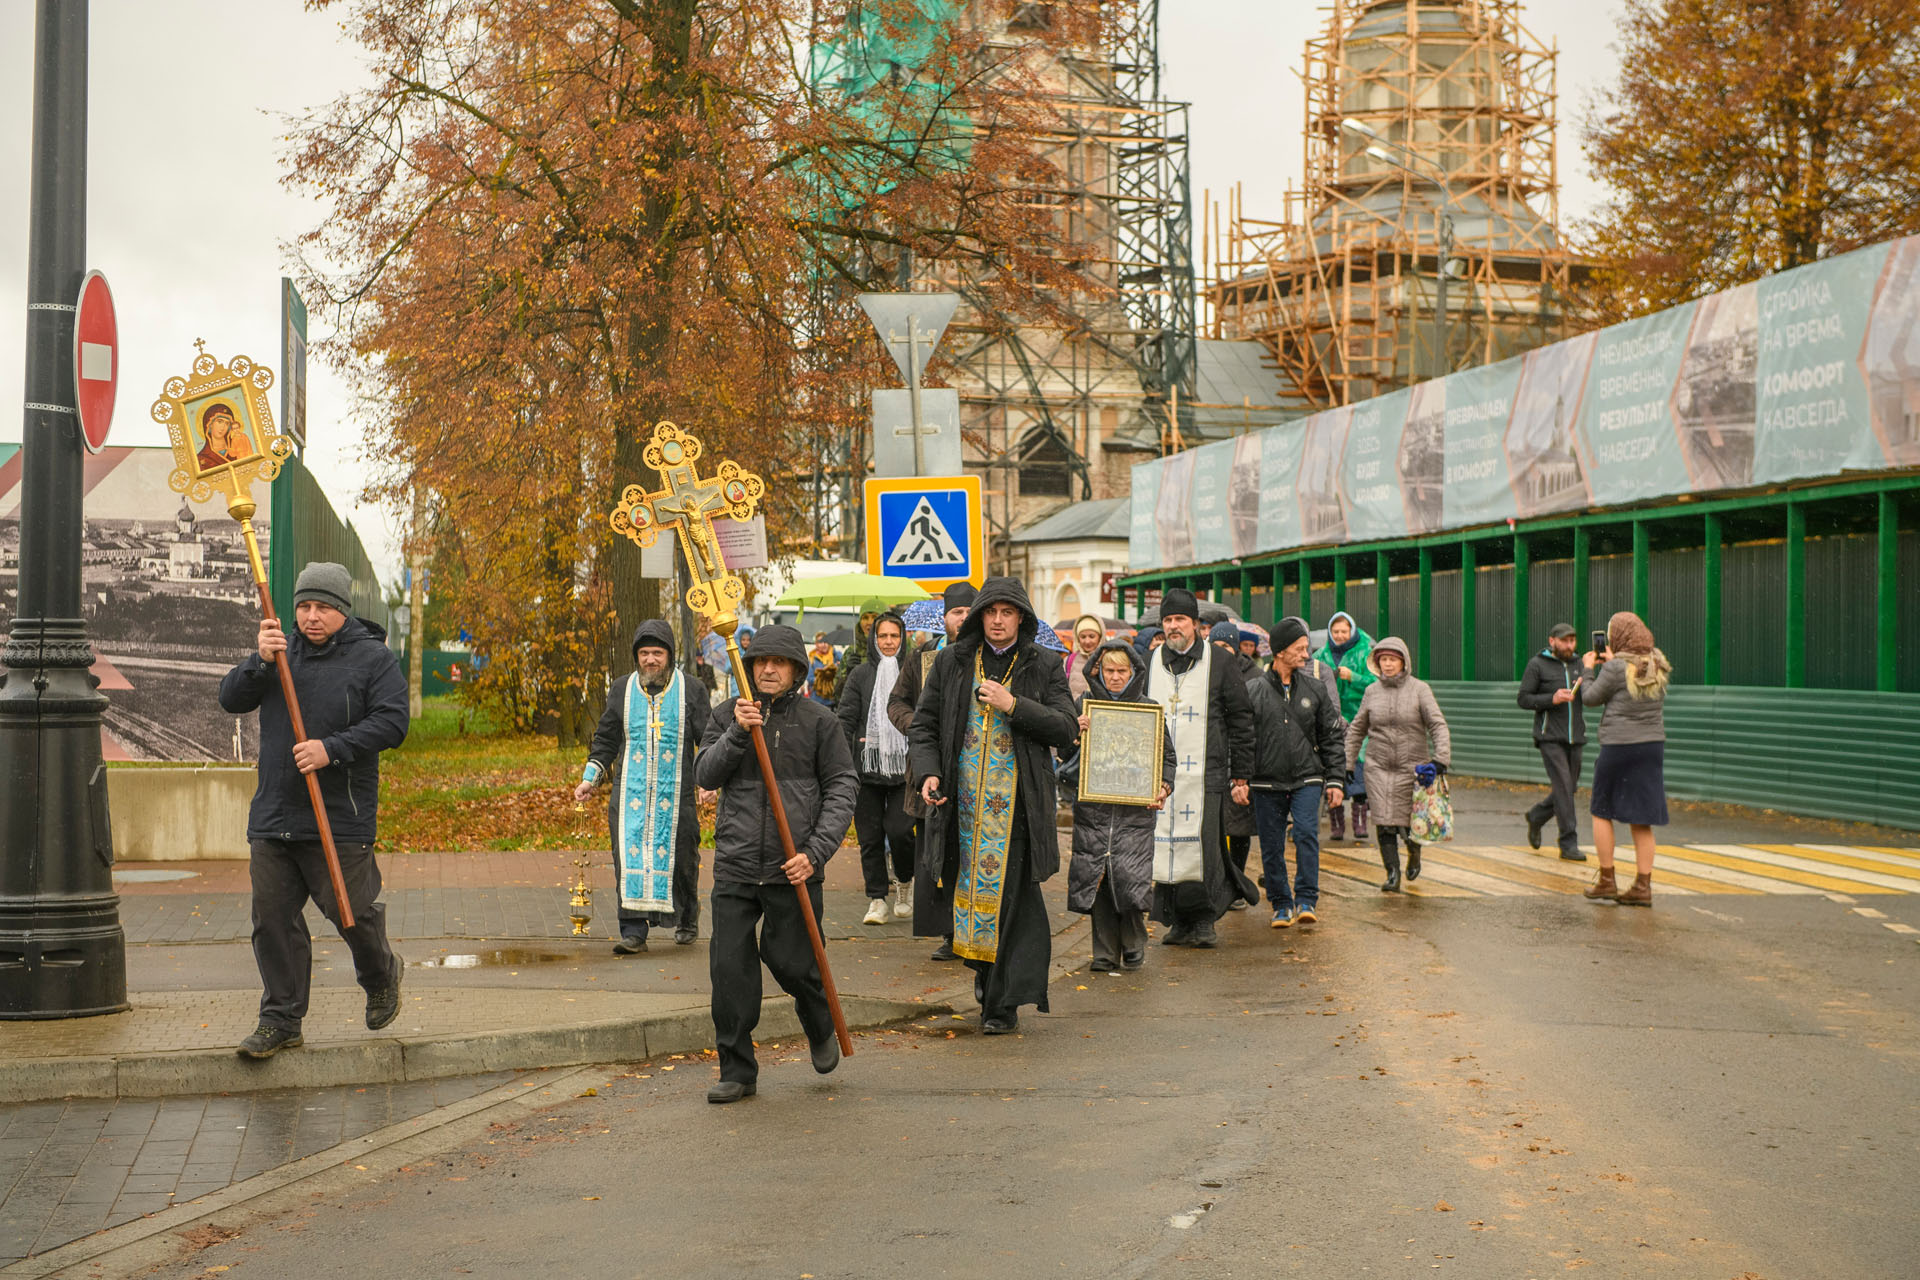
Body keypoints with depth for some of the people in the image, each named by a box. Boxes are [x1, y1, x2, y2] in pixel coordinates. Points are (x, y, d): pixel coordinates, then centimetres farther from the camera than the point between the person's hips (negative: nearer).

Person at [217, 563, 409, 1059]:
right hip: (273, 816, 4)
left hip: (341, 819, -4)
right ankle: (281, 1020, 12)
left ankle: (381, 978, 29)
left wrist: (332, 749, -20)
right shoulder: (280, 651, 13)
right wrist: (259, 662, -13)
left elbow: (392, 722, -10)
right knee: (273, 919, 3)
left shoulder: (373, 658, -1)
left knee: (351, 911, -2)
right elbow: (230, 701, 5)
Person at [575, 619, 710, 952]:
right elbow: (605, 740, 16)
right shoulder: (621, 690, 10)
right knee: (630, 857, -7)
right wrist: (590, 778, 6)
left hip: (676, 793, -1)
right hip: (630, 792, 1)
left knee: (679, 858, 4)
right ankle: (633, 930, -5)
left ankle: (687, 919, 27)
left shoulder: (691, 691, 4)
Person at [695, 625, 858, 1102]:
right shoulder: (726, 715, 9)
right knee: (730, 968, -1)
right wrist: (737, 732, -15)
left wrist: (816, 851, -11)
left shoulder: (819, 721, 2)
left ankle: (821, 1028, 33)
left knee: (791, 961, 1)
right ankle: (737, 1070, 13)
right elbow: (706, 775, 1)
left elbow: (842, 788, 0)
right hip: (735, 866, 2)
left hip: (793, 868, -2)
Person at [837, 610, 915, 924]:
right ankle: (877, 900, 12)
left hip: (904, 768, -1)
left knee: (899, 830, -12)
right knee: (870, 836, 2)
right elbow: (846, 719, 5)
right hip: (867, 767, 2)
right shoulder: (861, 674, 8)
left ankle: (904, 883, 15)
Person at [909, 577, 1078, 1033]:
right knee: (969, 888, 5)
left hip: (1018, 803, -2)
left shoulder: (1043, 667, 4)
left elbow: (1066, 729, -3)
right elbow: (924, 724, 9)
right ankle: (985, 971, 29)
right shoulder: (952, 662, 8)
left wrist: (1013, 704, -14)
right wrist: (927, 772, -7)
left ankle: (1004, 1001, 2)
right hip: (961, 800, 2)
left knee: (1011, 895, -4)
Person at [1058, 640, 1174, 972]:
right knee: (1097, 878, -1)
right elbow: (1066, 754, 9)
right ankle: (1105, 954, 8)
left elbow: (1167, 755, 13)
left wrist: (1164, 787, -4)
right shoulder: (1084, 706, 8)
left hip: (1135, 810, -1)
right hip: (1092, 809, 1)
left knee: (1130, 875, -10)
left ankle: (1133, 948, 8)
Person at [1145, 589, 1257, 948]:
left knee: (1202, 845, -9)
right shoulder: (1149, 664, 11)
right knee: (1164, 846, 1)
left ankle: (1204, 919, 4)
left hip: (1204, 774, -3)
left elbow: (1241, 722, 4)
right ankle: (1179, 922, 11)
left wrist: (1240, 776, 1)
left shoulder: (1220, 664, 2)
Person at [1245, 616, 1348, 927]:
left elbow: (1332, 736, 10)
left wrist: (1335, 779, 6)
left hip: (1307, 778, 1)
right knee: (1272, 847, 4)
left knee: (1306, 834, -15)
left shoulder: (1315, 688, 6)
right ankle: (1282, 904, 17)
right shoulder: (1252, 691, -1)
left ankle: (1306, 900, -7)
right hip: (1266, 783, 0)